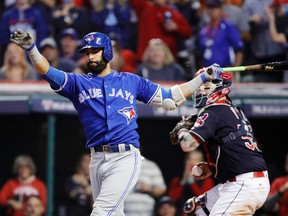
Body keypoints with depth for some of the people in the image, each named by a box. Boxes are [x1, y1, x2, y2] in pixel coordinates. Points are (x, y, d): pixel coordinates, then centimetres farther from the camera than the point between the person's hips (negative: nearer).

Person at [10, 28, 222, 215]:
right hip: (98, 160, 3)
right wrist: (31, 48, -21)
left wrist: (203, 78, 14)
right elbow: (49, 72, -4)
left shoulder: (131, 81, 12)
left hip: (125, 157, -3)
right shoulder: (78, 83, 12)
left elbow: (170, 98, 18)